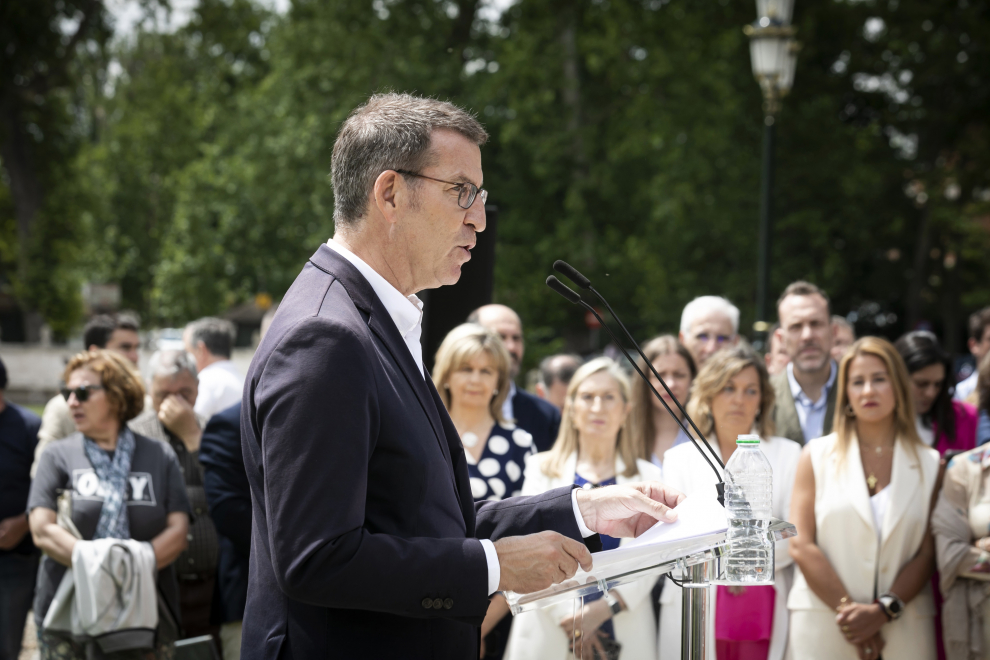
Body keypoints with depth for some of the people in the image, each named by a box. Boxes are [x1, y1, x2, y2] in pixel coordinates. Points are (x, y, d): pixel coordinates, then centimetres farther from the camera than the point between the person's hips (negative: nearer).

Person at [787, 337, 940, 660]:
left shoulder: (929, 464, 9)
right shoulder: (817, 456, 7)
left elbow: (927, 554, 3)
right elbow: (801, 546, -1)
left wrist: (883, 610, -10)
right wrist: (848, 609, -9)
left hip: (904, 628, 1)